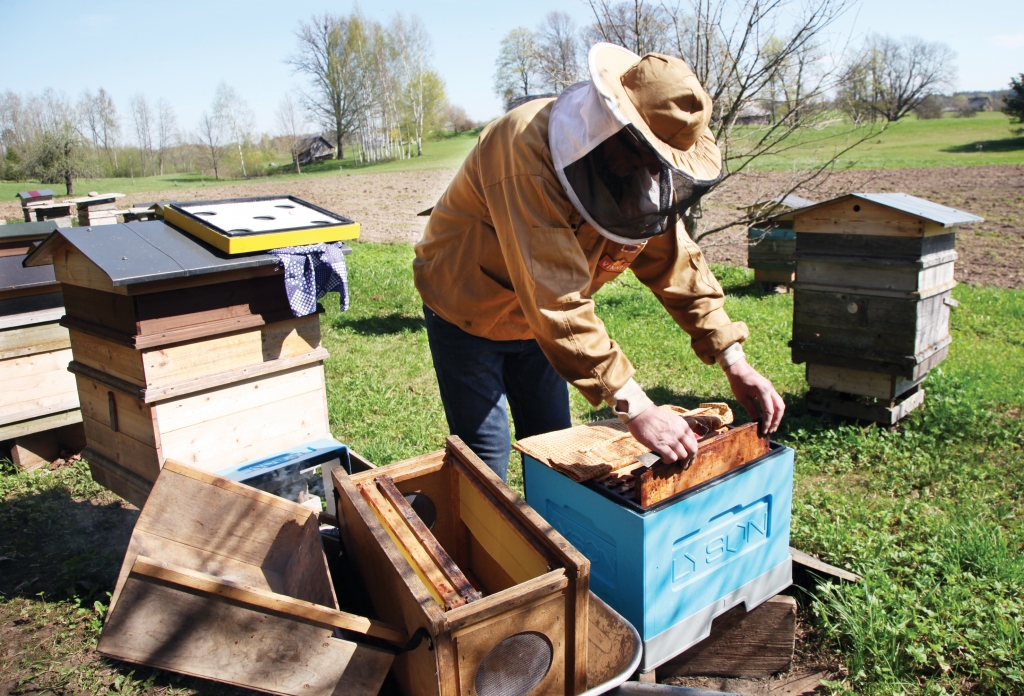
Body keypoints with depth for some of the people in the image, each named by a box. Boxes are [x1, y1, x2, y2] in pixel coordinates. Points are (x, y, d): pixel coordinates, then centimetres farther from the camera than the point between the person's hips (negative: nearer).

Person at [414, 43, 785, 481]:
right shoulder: (530, 148, -35)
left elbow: (676, 264, -6)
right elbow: (556, 300, -41)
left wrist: (733, 360, -16)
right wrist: (633, 407, -42)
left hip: (535, 323, 7)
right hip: (467, 314, -6)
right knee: (486, 464, -3)